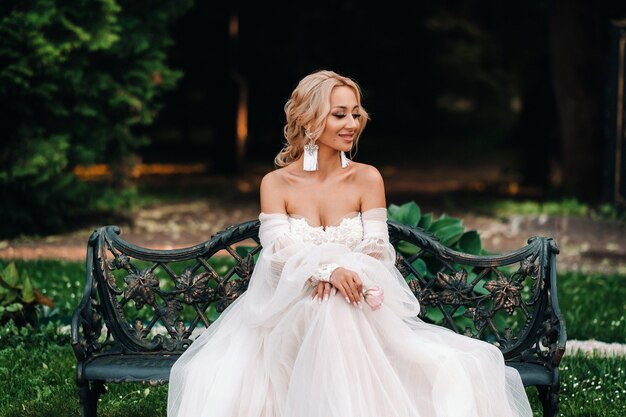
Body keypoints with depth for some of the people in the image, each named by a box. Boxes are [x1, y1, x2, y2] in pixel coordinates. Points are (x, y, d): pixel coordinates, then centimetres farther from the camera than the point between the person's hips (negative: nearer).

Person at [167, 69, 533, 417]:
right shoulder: (276, 183, 3)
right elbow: (280, 251, -11)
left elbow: (377, 251, -3)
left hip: (359, 314, 1)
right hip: (289, 311, 0)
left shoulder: (368, 179, 5)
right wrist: (328, 268, -32)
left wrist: (349, 272, -28)